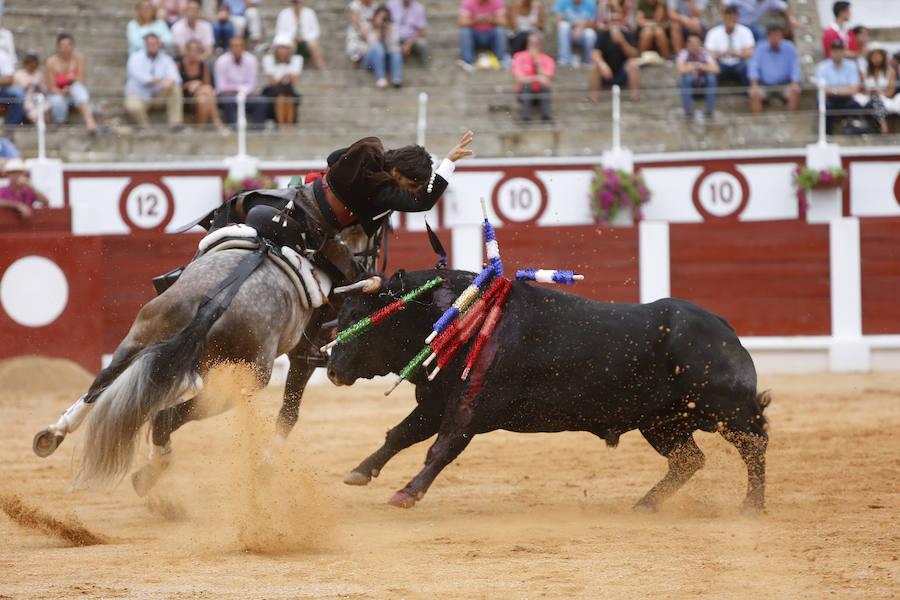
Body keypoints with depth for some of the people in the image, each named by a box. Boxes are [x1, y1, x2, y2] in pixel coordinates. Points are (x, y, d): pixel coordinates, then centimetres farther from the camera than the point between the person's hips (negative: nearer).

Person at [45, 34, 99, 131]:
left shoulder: (78, 57, -9)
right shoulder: (51, 62, -13)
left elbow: (81, 81, -11)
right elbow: (51, 87, -11)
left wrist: (73, 79, -33)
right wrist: (62, 92, -31)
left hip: (76, 94, 1)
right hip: (58, 94, -1)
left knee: (78, 87, -36)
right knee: (57, 102, -38)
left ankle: (89, 120, -55)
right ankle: (59, 123, -4)